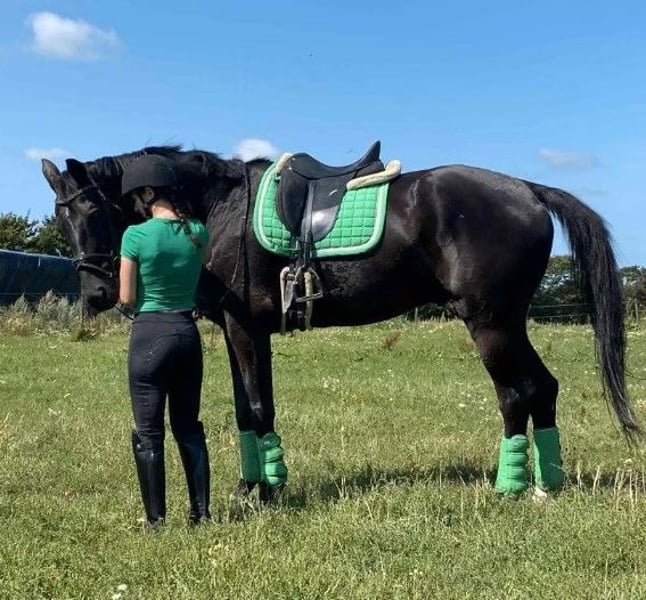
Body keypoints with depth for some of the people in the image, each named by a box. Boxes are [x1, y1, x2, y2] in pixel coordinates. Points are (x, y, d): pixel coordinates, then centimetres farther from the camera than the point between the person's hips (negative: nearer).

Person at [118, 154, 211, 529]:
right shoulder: (198, 232, 0)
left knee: (149, 432, 5)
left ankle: (156, 518, 10)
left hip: (150, 335, -5)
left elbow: (127, 298, -7)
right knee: (189, 427, 15)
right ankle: (201, 511, 18)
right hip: (188, 333, 5)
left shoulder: (136, 235, -14)